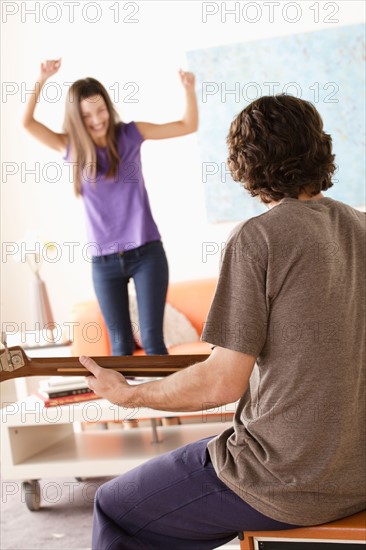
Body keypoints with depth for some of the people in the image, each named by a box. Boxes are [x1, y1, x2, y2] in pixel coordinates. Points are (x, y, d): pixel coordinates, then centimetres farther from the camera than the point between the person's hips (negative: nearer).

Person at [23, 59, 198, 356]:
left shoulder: (129, 135, 0)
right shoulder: (72, 147, 3)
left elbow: (188, 125, 2)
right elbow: (27, 122, -7)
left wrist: (189, 88, -14)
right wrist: (42, 80, -16)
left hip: (146, 253, -1)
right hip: (104, 261, 2)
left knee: (152, 340, -3)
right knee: (120, 345, 8)